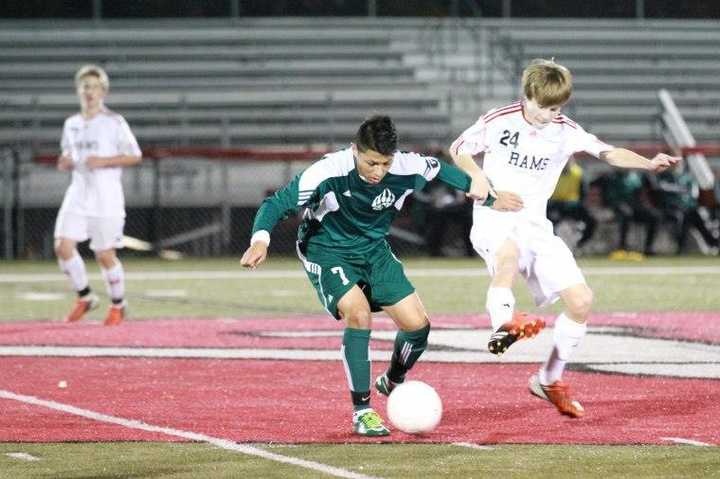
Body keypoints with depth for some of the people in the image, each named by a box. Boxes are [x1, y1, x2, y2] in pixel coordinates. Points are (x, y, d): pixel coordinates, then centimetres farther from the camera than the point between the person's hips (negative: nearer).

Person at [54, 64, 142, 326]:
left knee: (105, 255, -1)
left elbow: (135, 156, -4)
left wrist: (103, 161, -16)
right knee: (63, 246, -11)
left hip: (106, 196, -4)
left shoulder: (114, 122, -5)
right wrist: (65, 162, -1)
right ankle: (85, 297, 8)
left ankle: (118, 305, 20)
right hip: (78, 193, 4)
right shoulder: (71, 124, 11)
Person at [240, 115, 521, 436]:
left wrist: (489, 198, 11)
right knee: (358, 312, -29)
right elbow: (276, 204, -28)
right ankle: (361, 412, -17)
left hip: (373, 249, 5)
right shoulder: (329, 172, -31)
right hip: (327, 251, -4)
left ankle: (393, 382, 30)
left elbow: (442, 170, 2)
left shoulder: (407, 167, -21)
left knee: (417, 324, -4)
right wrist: (260, 241, -46)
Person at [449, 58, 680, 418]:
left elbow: (609, 153, -6)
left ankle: (549, 380, 10)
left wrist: (649, 164, -24)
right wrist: (478, 178, -9)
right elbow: (458, 149, 10)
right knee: (510, 251, -43)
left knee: (581, 301, -5)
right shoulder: (498, 121, -3)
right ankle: (502, 327, -58)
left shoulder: (566, 131, 4)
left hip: (536, 225, 4)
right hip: (494, 218, -4)